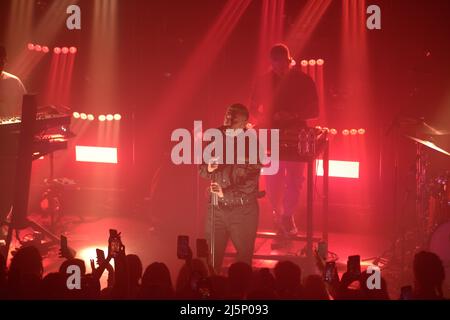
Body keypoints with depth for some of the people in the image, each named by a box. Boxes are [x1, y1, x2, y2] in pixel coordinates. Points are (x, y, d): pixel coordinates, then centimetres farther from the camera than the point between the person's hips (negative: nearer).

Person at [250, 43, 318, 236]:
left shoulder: (303, 81, -2)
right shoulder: (264, 81, 5)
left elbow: (314, 111, -1)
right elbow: (253, 109, 10)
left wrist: (293, 115, -18)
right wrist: (261, 120, -12)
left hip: (296, 137, -2)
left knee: (294, 180, -6)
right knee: (272, 181, 1)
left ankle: (287, 217, 6)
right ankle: (278, 217, 16)